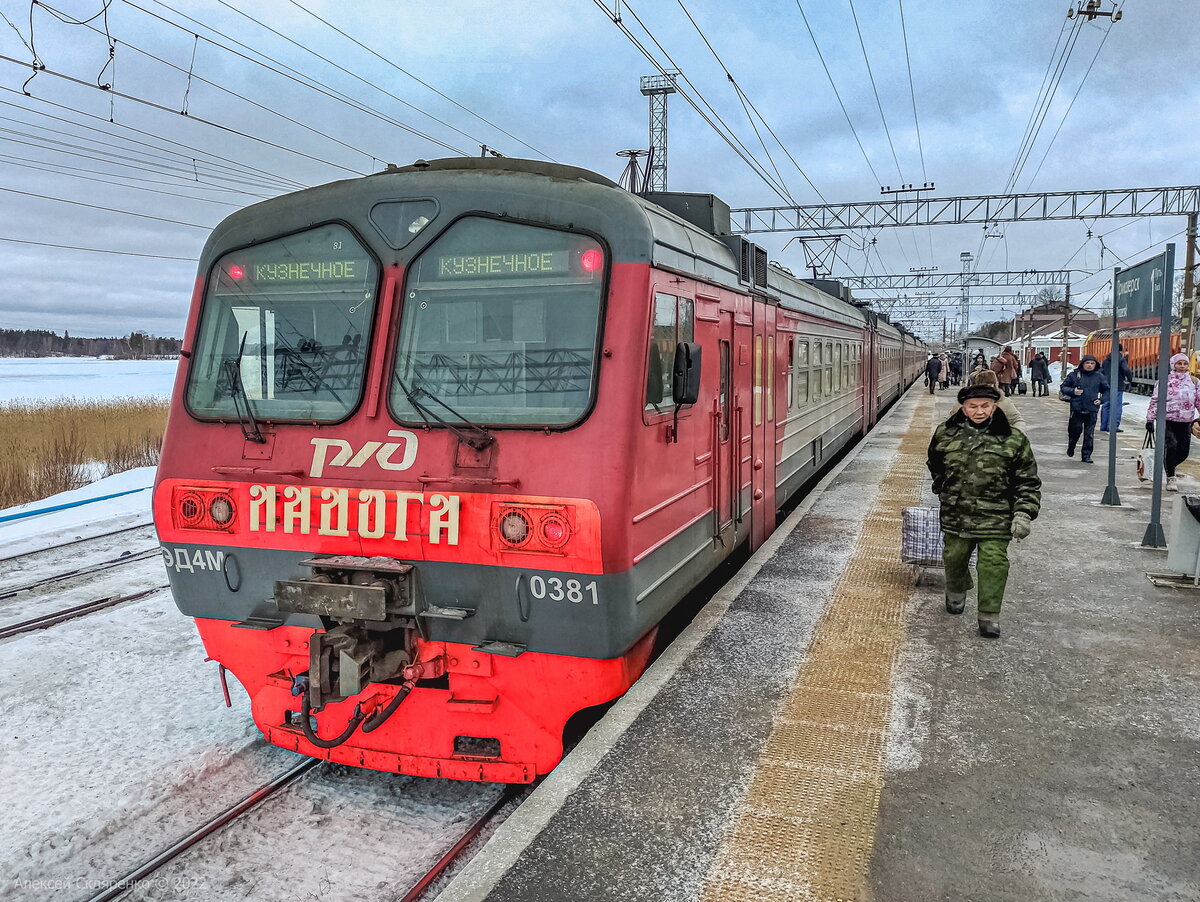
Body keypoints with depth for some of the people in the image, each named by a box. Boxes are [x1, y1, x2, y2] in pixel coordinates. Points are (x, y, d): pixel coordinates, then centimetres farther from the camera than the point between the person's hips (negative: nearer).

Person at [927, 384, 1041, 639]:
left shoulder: (1013, 439, -5)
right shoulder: (946, 434, 1)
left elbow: (1028, 482, -1)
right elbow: (935, 466, 21)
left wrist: (1024, 513, -10)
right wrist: (943, 492, 24)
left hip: (995, 519, -3)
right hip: (956, 515, 3)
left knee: (993, 563, -8)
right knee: (954, 558, 16)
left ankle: (990, 617, 3)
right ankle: (956, 594, 46)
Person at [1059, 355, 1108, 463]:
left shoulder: (1099, 376, 6)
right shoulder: (1074, 375, 1)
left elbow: (1106, 390, 15)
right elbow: (1063, 387, 7)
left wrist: (1101, 400, 0)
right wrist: (1072, 391, -10)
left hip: (1092, 409, 1)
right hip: (1077, 408, -1)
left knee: (1089, 434, 1)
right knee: (1076, 429, -1)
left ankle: (1086, 455, 10)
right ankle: (1071, 447, 28)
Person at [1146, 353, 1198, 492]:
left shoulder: (1193, 381, 10)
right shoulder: (1165, 381, 0)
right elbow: (1155, 400, 1)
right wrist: (1150, 418, -4)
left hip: (1185, 422, 4)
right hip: (1168, 420, -4)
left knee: (1184, 451, 3)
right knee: (1171, 445, -20)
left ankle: (1168, 466, 33)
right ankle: (1171, 477, -6)